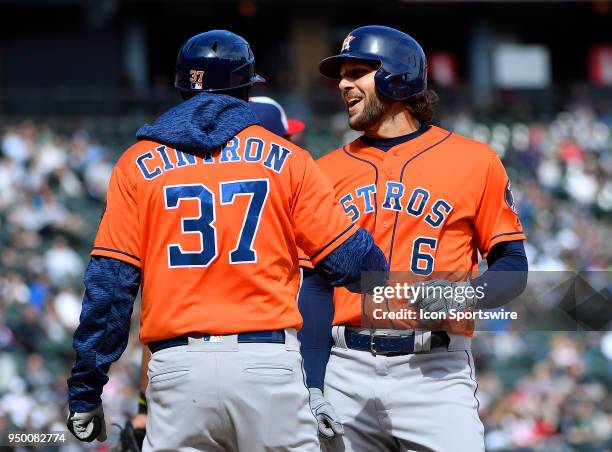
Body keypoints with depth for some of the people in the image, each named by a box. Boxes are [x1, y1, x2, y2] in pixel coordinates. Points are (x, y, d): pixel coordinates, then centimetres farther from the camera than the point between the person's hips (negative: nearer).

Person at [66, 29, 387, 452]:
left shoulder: (139, 164, 8)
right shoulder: (285, 159, 7)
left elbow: (110, 280, 2)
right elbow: (349, 257, 2)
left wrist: (85, 389, 5)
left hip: (177, 366, 1)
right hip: (269, 363, -1)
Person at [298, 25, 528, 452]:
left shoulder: (474, 161, 5)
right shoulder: (328, 171, 13)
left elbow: (512, 266, 6)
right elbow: (315, 285, 10)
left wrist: (465, 295, -15)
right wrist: (314, 385, 0)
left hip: (434, 371, -3)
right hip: (346, 366, 3)